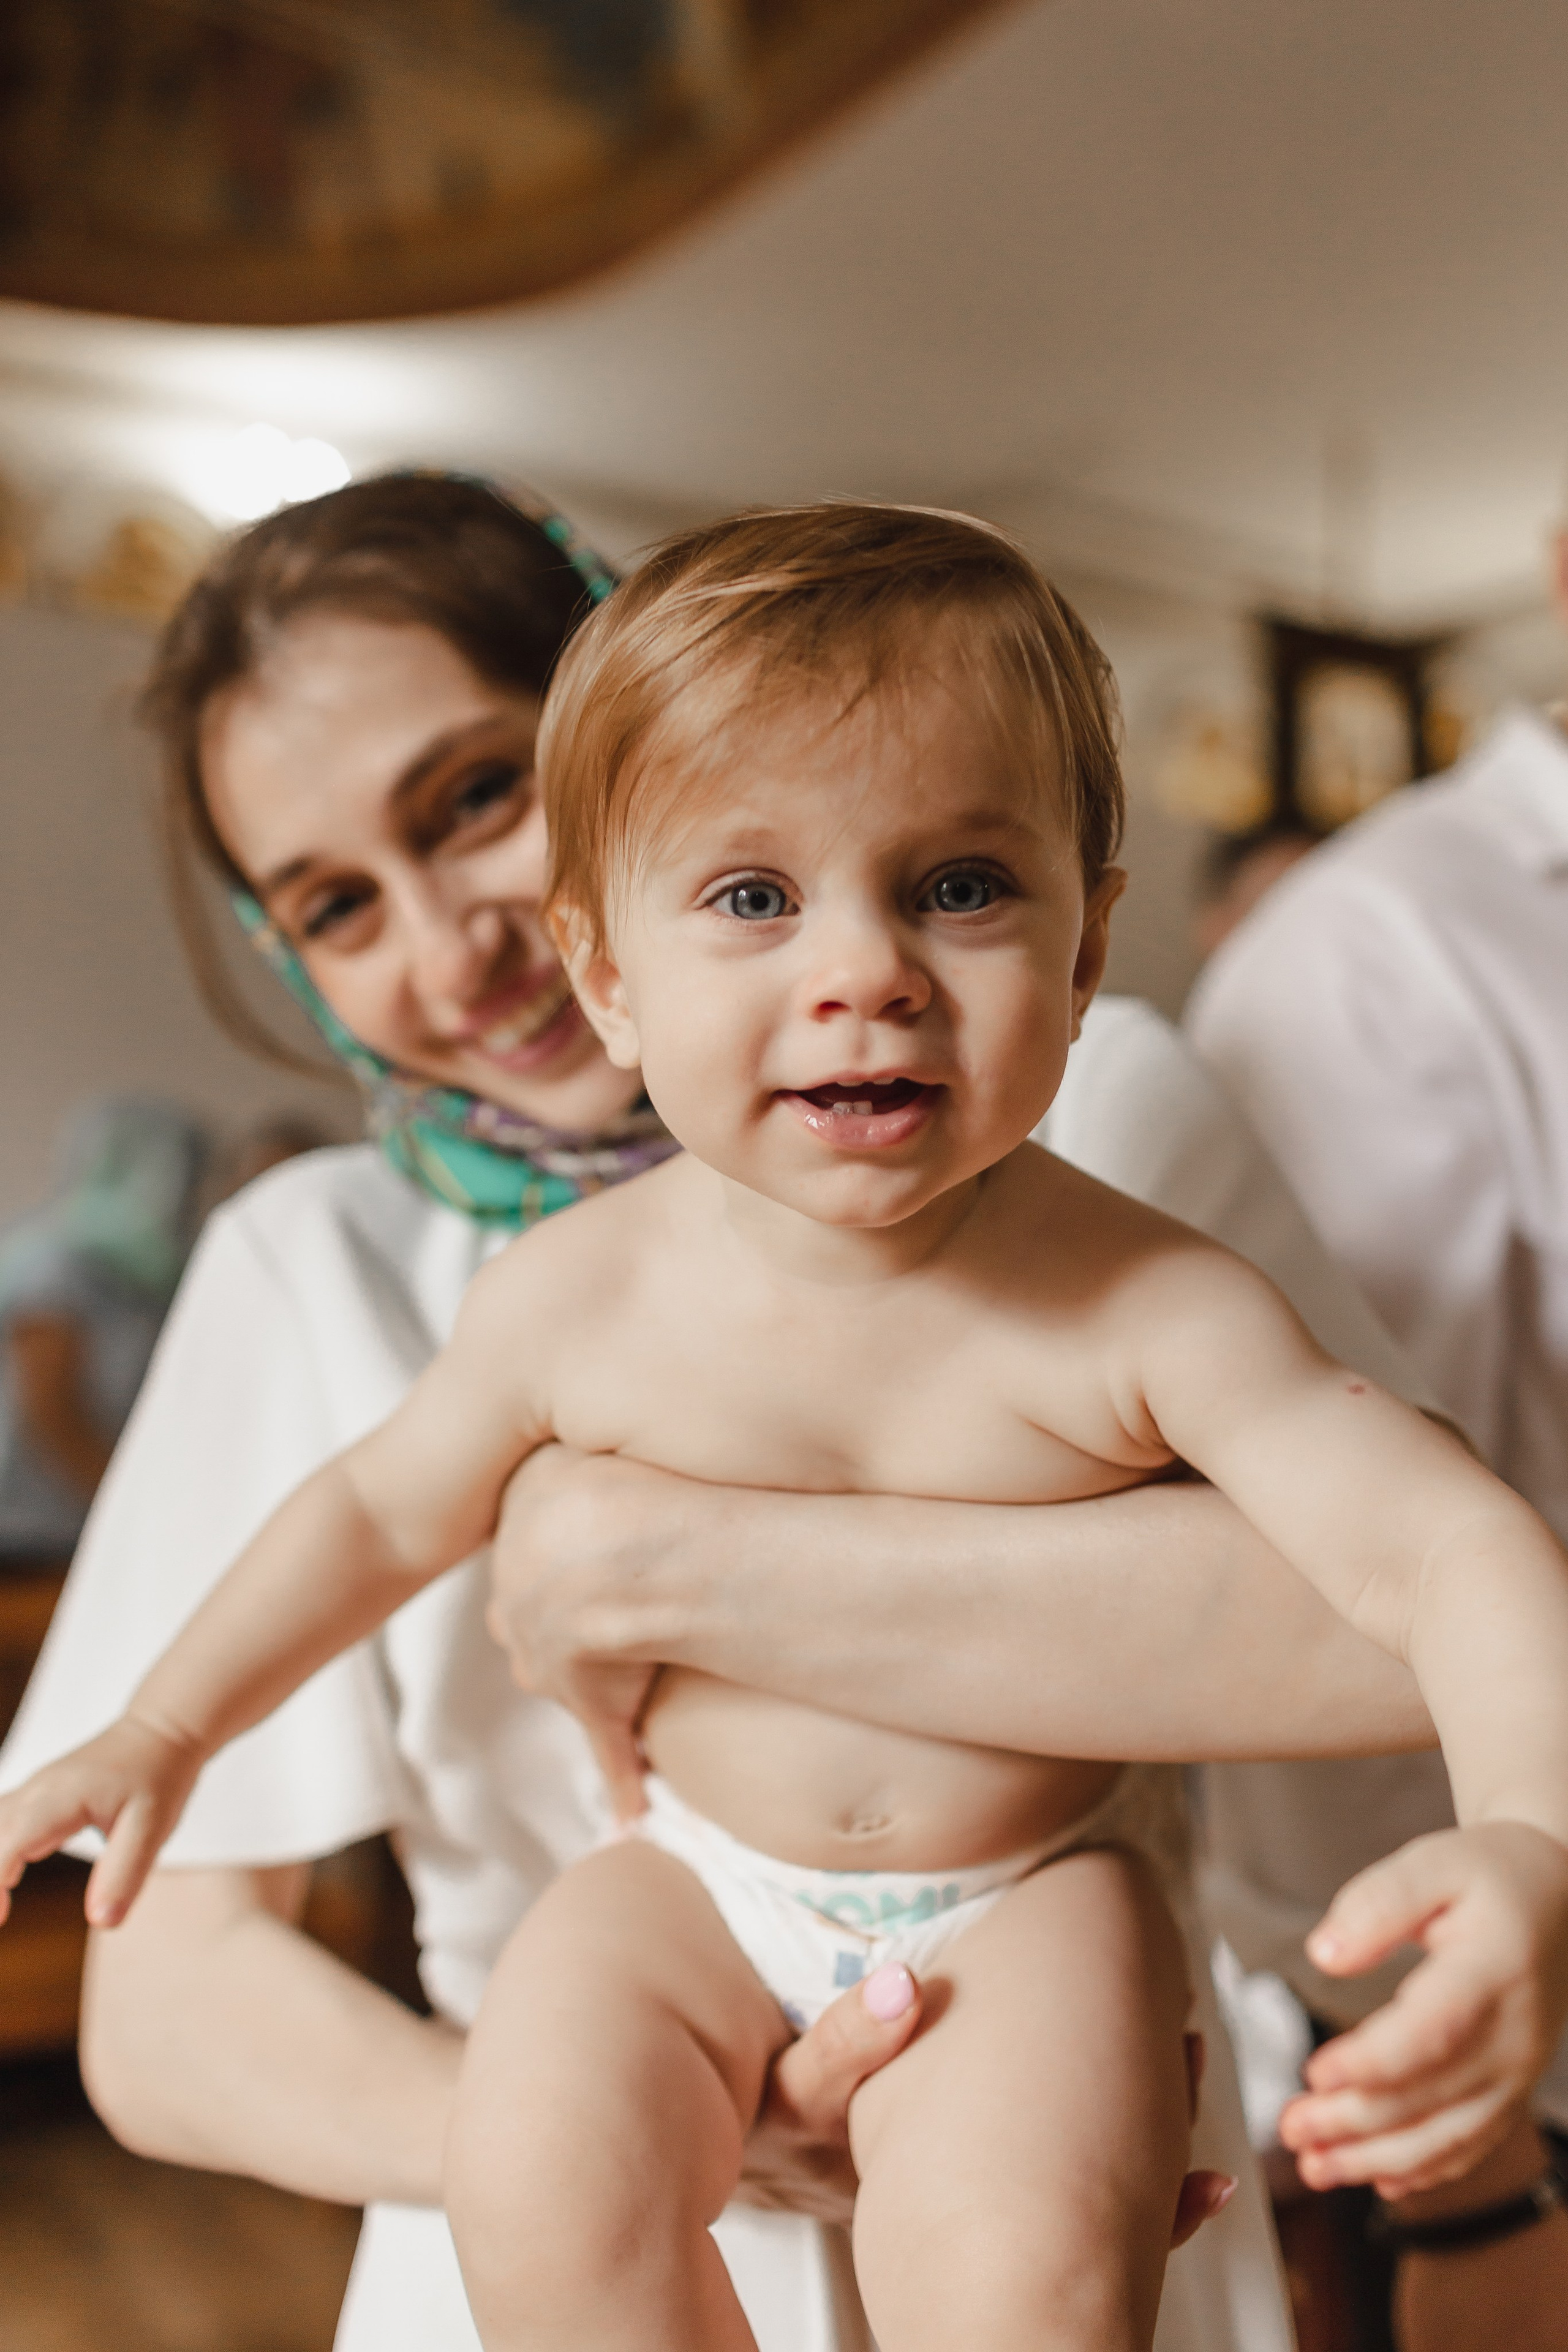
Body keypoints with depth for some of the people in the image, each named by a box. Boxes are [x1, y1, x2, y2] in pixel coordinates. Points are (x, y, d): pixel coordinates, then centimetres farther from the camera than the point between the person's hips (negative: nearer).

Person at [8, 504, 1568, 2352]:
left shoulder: (1145, 1312, -22)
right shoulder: (579, 1298, -14)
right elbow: (385, 1508, 2)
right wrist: (163, 1730, 5)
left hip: (1032, 1886, -1)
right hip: (700, 1875, 2)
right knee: (542, 2184, -18)